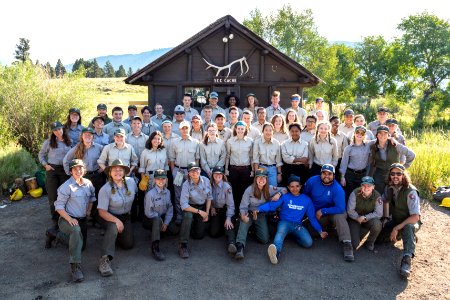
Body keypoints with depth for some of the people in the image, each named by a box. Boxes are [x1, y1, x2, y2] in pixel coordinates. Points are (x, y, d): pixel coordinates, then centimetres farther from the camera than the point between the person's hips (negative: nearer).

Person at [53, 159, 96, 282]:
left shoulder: (88, 183, 0)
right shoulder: (66, 186, -17)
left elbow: (92, 196, 20)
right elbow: (59, 206, -15)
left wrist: (89, 210, 12)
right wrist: (69, 219, -27)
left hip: (82, 220, 7)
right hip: (67, 219, -7)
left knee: (81, 246, 16)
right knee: (76, 230, -40)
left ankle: (60, 235, 39)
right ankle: (75, 266, -38)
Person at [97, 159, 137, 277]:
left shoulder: (131, 181, -10)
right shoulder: (105, 189, -21)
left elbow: (135, 193, 12)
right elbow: (102, 211, -22)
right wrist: (116, 220, -35)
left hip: (126, 217, 4)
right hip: (110, 217, -4)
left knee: (129, 244, -5)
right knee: (113, 228, -37)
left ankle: (115, 235, 27)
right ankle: (105, 260, -38)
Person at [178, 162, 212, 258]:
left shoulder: (206, 181, -13)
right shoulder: (186, 184, -22)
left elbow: (209, 197, 0)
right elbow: (184, 205, -23)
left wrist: (207, 212, -5)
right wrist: (199, 212, -22)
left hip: (203, 206, 3)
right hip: (190, 207, -3)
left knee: (199, 235, -1)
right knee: (188, 215, -39)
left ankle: (199, 224, 37)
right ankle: (183, 245, -29)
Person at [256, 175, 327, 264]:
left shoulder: (307, 200, 8)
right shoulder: (284, 197, 2)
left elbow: (312, 217, 13)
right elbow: (271, 205, -7)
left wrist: (320, 230, 8)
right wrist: (259, 209, -23)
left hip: (298, 225, 3)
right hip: (285, 222, -2)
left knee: (308, 243, -22)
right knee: (280, 233, -36)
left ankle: (294, 236, 7)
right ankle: (276, 251, -64)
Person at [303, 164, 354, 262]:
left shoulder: (338, 189, -23)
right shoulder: (312, 181, -13)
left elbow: (341, 208, -28)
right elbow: (304, 195, 4)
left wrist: (323, 211, -22)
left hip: (332, 212, -3)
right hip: (315, 213, 4)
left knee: (339, 216, -35)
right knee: (311, 232, -12)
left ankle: (347, 245, -36)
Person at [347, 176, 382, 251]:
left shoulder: (377, 196, -16)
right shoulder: (355, 193, -18)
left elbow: (379, 214, -17)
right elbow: (350, 210, -13)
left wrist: (365, 217, -26)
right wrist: (358, 218, -21)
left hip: (369, 219, 1)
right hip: (355, 219, -1)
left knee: (377, 224, -35)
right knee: (355, 245, -15)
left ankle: (370, 241, -2)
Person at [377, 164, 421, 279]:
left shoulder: (410, 191, -24)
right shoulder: (389, 187, -5)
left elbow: (415, 217, -29)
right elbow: (386, 201, 18)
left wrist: (397, 228, -30)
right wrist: (386, 218, 8)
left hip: (410, 222, -6)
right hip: (395, 221, 6)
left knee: (409, 227, -41)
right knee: (377, 235, -11)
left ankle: (407, 259, -45)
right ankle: (404, 236, 14)